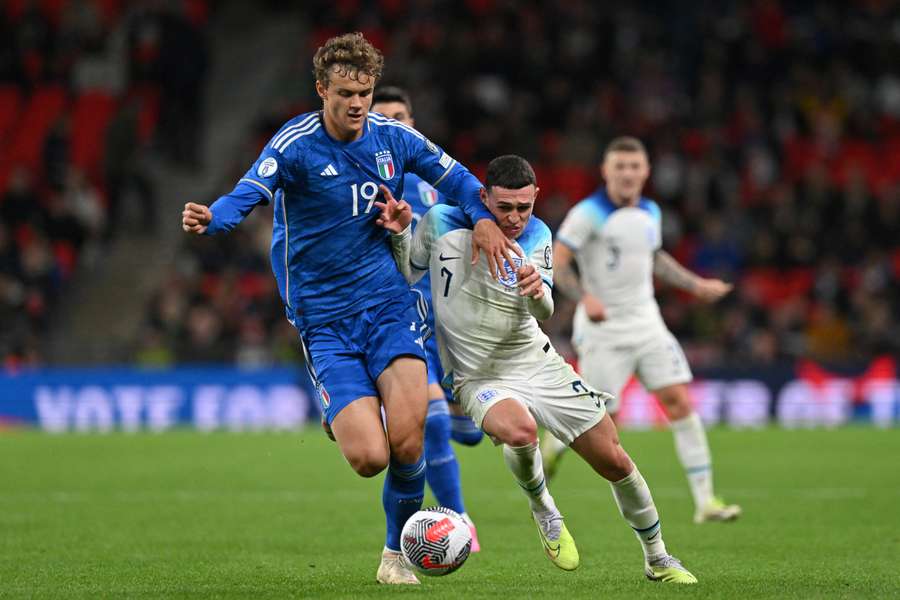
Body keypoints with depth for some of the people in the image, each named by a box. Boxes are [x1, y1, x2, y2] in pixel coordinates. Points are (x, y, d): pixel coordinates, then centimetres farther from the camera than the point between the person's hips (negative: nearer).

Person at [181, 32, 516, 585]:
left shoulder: (393, 138, 2)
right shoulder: (295, 145, -11)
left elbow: (455, 177, 18)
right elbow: (250, 192, -28)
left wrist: (484, 217, 0)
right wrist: (212, 218, -49)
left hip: (389, 305, 3)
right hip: (324, 321, -3)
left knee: (407, 441, -17)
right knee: (369, 458, -15)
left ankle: (397, 551, 9)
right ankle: (340, 419, 24)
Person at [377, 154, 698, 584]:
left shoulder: (537, 236, -1)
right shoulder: (442, 223, -9)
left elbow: (543, 313, -6)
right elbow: (408, 276, 4)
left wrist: (538, 292, -30)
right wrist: (399, 233, -15)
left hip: (537, 364, 3)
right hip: (479, 378, -3)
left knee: (614, 462, 0)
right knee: (519, 430, -37)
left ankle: (657, 559, 23)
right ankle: (543, 512, -5)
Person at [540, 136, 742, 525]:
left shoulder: (650, 213, 8)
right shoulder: (588, 214, -12)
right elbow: (556, 264, -15)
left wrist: (696, 285, 21)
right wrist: (585, 298, -31)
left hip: (646, 322, 5)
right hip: (603, 330, -5)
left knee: (679, 401, -8)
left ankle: (705, 501, -8)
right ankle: (554, 442, 33)